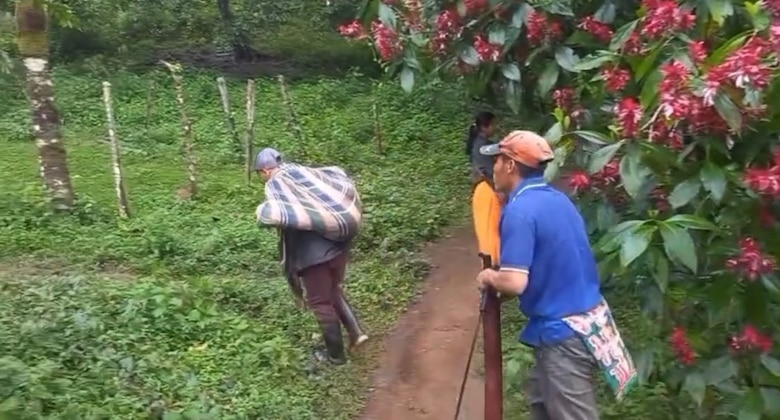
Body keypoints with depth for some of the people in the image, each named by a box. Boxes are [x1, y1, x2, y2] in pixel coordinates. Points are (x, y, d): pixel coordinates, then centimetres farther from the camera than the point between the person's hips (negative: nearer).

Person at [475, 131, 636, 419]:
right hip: (586, 318, 9)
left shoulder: (519, 210, -20)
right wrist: (499, 275, 15)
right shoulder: (558, 199, 7)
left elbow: (514, 283, -29)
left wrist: (489, 278, -7)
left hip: (563, 332, -9)